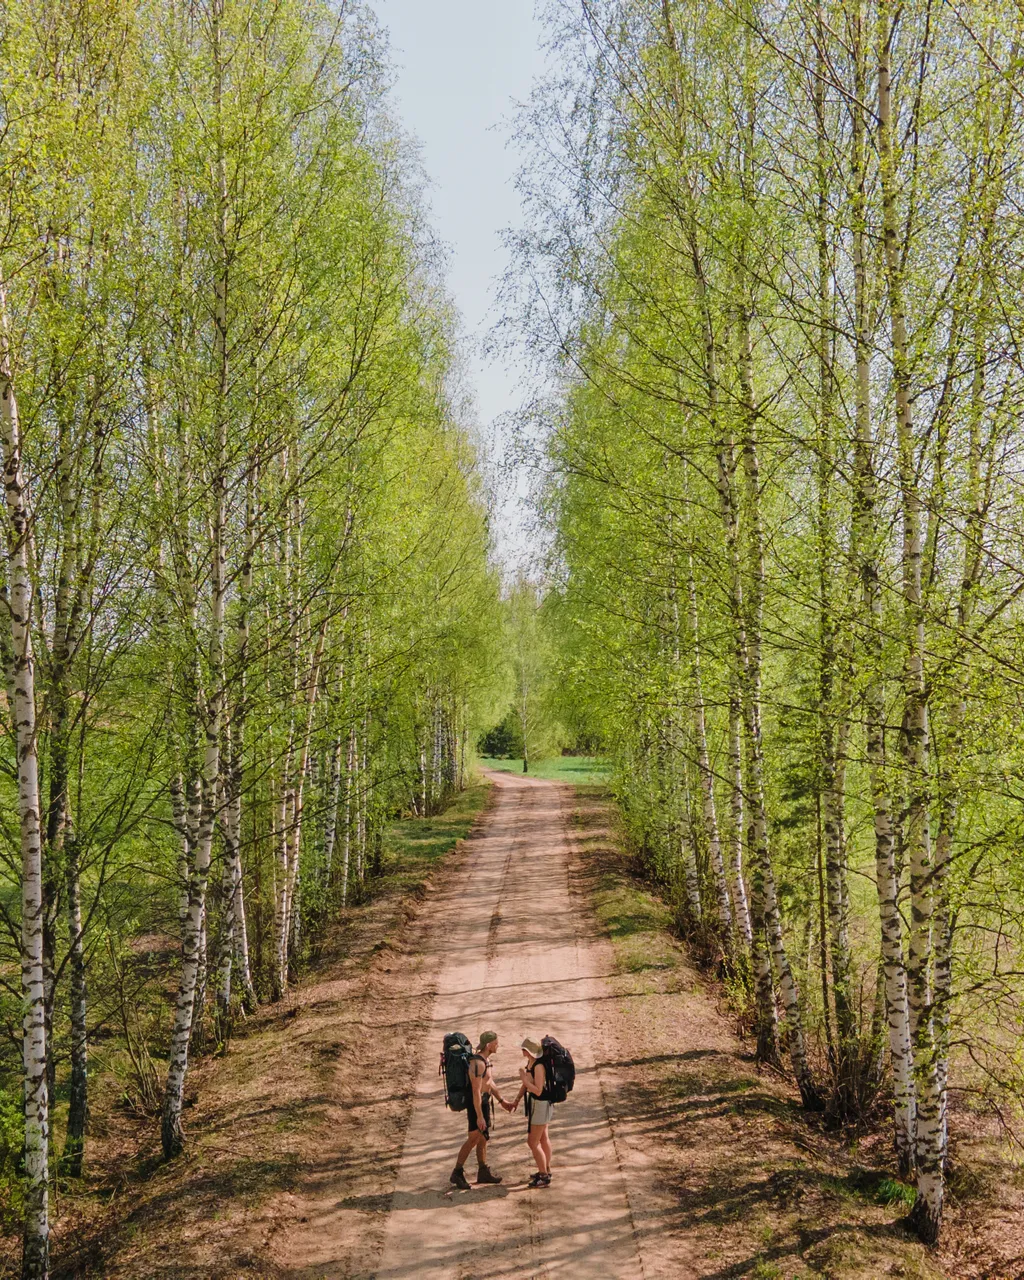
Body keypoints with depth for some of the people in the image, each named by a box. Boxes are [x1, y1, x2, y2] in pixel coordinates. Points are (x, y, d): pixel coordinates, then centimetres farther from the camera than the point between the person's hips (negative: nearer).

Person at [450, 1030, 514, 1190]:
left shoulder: (486, 1059, 7)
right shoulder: (478, 1063, -24)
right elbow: (476, 1091, -25)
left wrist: (502, 1101, 20)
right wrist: (479, 1116, -24)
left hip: (485, 1101, 10)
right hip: (477, 1104, -10)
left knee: (483, 1138, 16)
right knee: (474, 1139, -6)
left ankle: (484, 1172, 26)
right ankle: (457, 1173, 2)